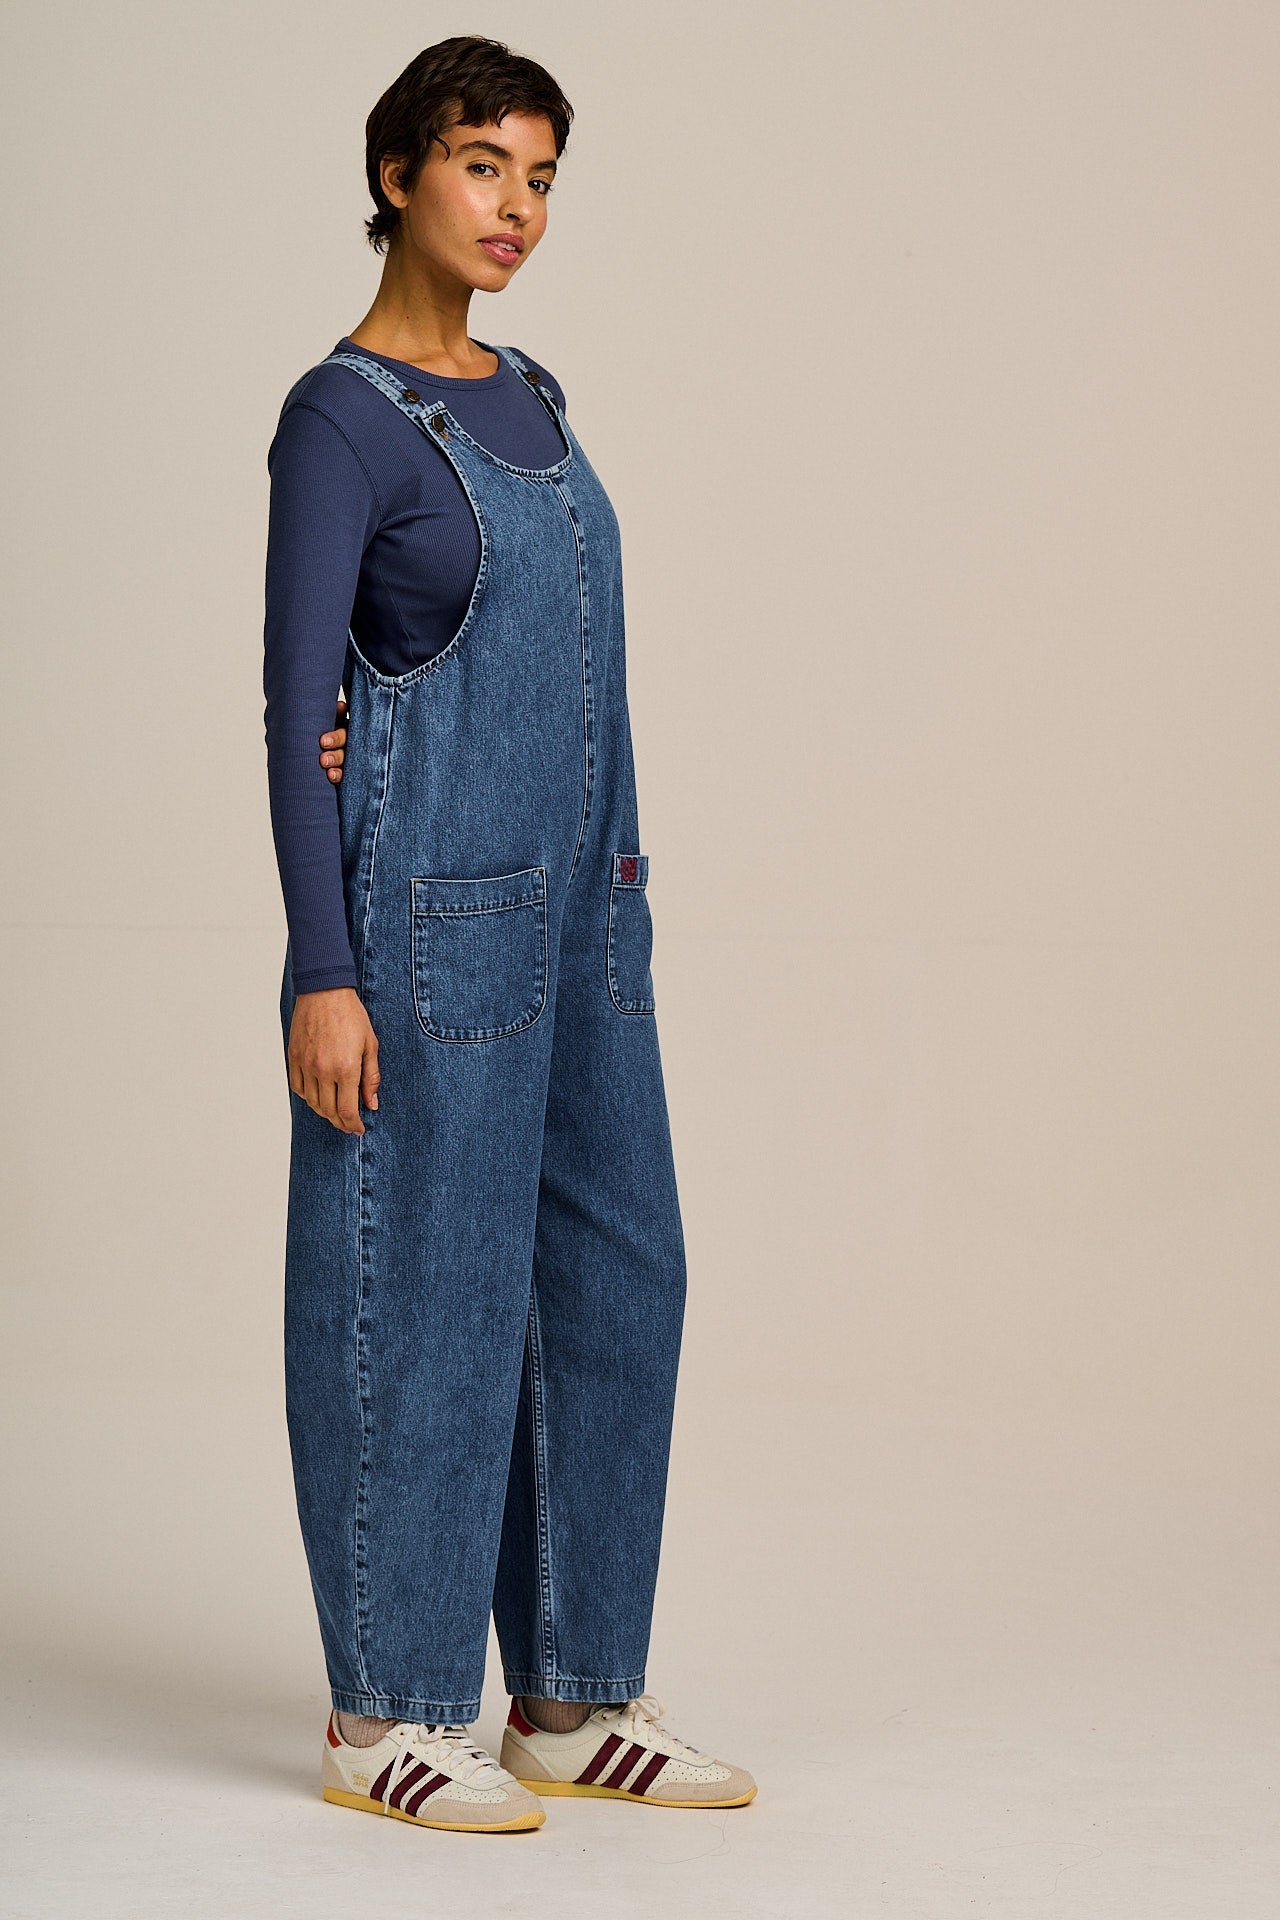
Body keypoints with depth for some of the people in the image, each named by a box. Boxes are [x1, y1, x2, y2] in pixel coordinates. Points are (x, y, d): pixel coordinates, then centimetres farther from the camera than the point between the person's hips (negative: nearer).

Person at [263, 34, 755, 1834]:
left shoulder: (529, 398, 15)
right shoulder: (339, 418, -9)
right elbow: (299, 705, -12)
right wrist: (321, 976, -16)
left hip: (574, 897, 8)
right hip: (430, 901, -8)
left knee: (614, 1269, 8)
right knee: (426, 1283, -2)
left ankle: (574, 1696, 17)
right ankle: (386, 1710, 9)